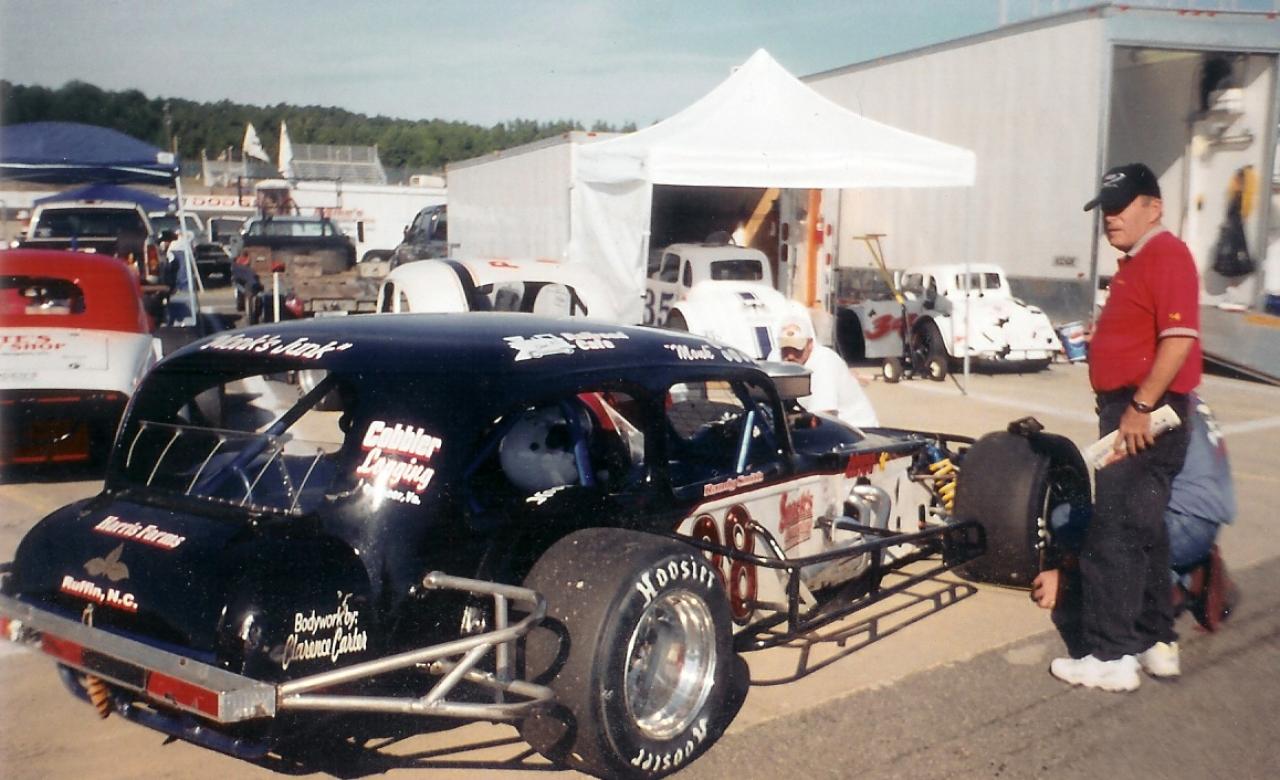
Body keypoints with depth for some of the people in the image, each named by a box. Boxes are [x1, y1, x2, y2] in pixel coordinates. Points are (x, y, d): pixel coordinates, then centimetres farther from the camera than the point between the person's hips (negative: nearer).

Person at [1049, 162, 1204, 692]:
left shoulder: (1166, 256, -14)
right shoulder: (1136, 262, 17)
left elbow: (1179, 338, -23)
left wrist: (1141, 406, -24)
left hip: (1145, 415, -11)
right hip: (1129, 412, 11)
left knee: (1114, 535, -8)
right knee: (1143, 531, 16)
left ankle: (1111, 656, -2)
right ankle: (1157, 643, 26)